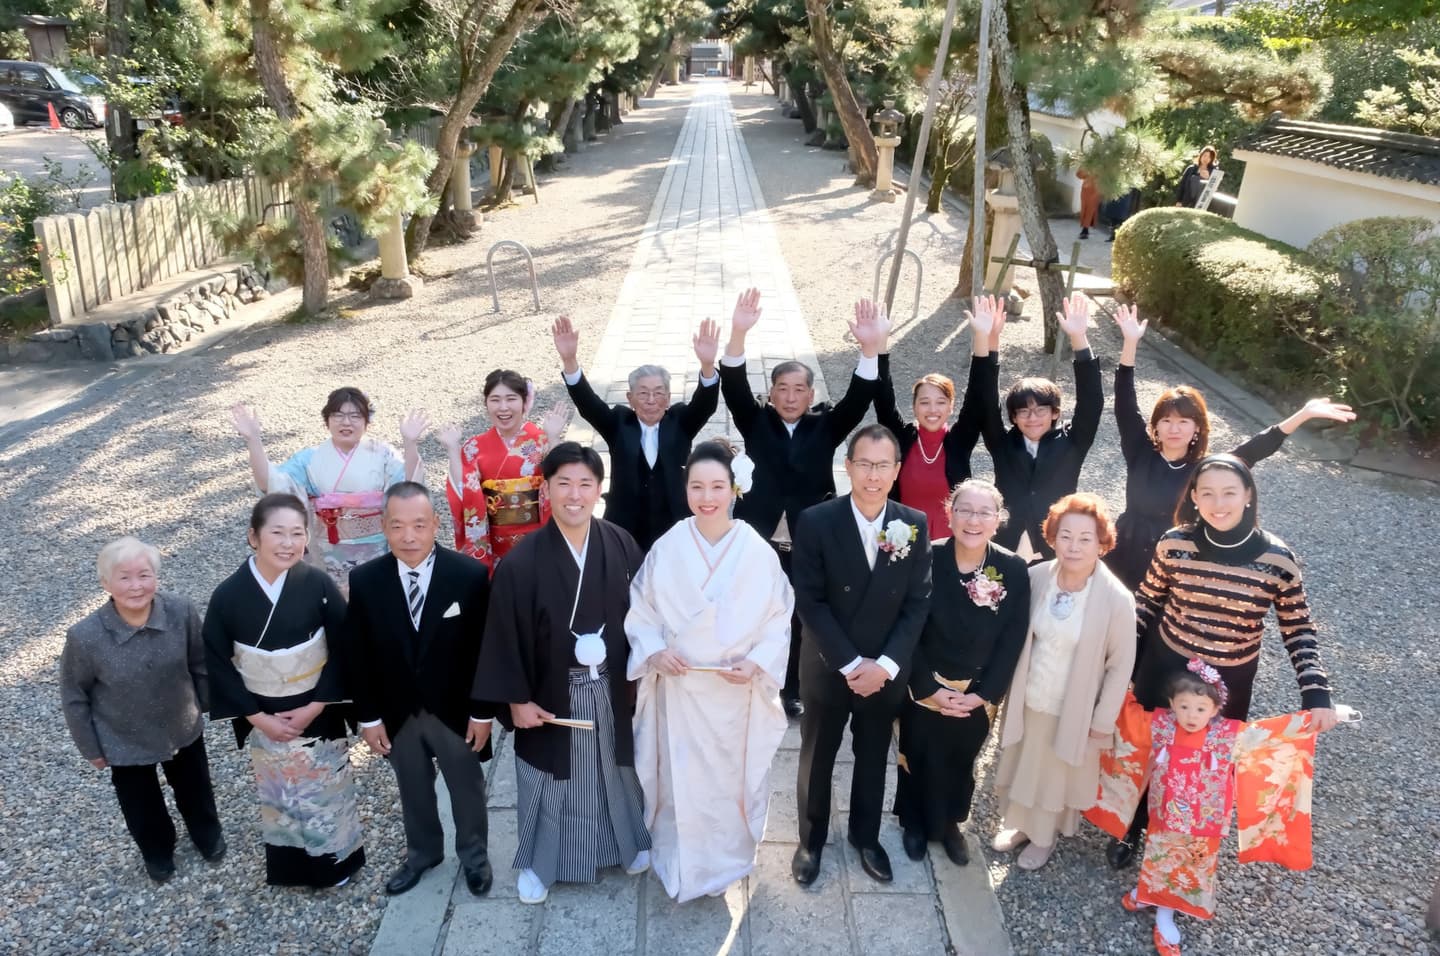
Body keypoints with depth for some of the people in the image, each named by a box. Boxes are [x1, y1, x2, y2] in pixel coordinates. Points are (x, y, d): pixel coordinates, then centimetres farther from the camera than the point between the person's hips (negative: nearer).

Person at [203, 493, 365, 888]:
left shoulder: (319, 586, -17)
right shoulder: (228, 596, -16)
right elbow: (218, 664, -7)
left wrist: (314, 707, -13)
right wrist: (259, 718, -9)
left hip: (318, 712, 0)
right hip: (264, 718, 1)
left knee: (326, 788, 16)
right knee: (278, 794, 18)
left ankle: (336, 859, 40)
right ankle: (288, 865, 43)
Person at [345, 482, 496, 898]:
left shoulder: (470, 574, -19)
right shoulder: (365, 580, -13)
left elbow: (484, 649, -12)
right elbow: (357, 655, -5)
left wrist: (483, 711, -10)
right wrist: (368, 716, -4)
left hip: (456, 710, -1)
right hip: (397, 713, 2)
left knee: (467, 788, 19)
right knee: (413, 791, 23)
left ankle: (474, 855, 44)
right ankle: (422, 853, 49)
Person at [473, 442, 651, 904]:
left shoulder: (622, 546, -11)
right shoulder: (521, 563, -19)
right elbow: (505, 636, -12)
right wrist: (516, 698, -10)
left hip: (612, 689, 2)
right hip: (551, 694, -2)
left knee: (615, 771, 23)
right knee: (551, 782, 17)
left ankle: (627, 842, 49)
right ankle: (539, 862, 41)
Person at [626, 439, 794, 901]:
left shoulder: (758, 551, -10)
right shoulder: (666, 548, -10)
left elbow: (779, 617, -2)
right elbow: (640, 611, 0)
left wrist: (758, 663, -15)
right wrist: (654, 651, -16)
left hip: (737, 691, 0)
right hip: (679, 688, 0)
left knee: (730, 778, 15)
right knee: (679, 778, 11)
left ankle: (725, 860, 38)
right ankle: (679, 862, 34)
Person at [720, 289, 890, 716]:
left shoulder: (825, 426, 2)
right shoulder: (756, 422, 1)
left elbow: (858, 399, -12)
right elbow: (734, 389, -14)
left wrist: (871, 348, -30)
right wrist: (738, 334, -32)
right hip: (757, 540, 0)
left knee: (798, 618, 12)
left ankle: (790, 690, 28)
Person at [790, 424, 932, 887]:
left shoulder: (915, 525, -8)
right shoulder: (816, 522, -16)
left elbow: (918, 603, -6)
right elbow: (809, 602, -16)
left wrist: (884, 664, -15)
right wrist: (851, 664, -19)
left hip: (885, 671, 2)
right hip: (827, 668, -2)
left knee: (873, 759, 20)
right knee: (817, 758, 15)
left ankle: (865, 836, 44)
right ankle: (811, 840, 38)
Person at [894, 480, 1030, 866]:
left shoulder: (1014, 569, -11)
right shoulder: (926, 560, -17)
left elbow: (1013, 640, -7)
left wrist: (984, 693, -11)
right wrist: (928, 688, -16)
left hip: (978, 695, 2)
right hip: (925, 690, -2)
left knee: (961, 763, 21)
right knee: (919, 759, 17)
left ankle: (949, 823, 46)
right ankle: (914, 824, 42)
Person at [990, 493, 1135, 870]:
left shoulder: (1117, 599, -24)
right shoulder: (1035, 577, -15)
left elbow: (1121, 664, -13)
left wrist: (1103, 720, -8)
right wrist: (1012, 688, 3)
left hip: (1072, 709, -3)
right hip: (1028, 699, 3)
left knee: (1057, 774, 21)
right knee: (1022, 767, 24)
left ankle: (1044, 836, 47)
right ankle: (1020, 823, 50)